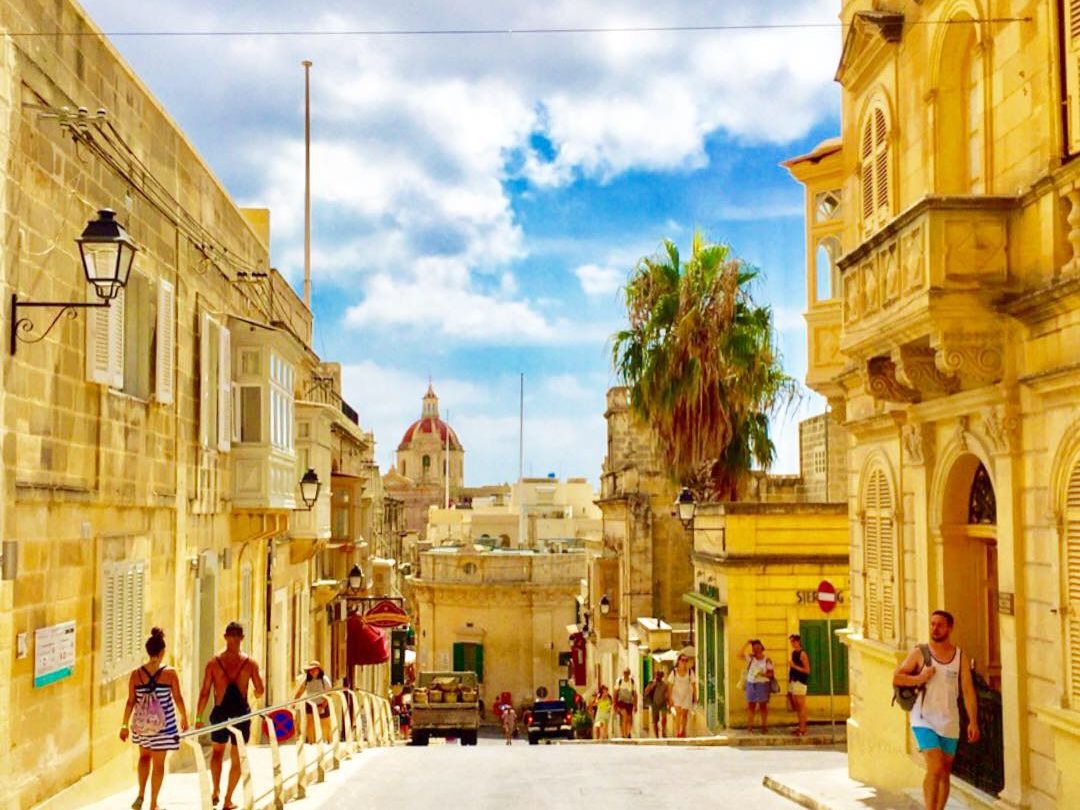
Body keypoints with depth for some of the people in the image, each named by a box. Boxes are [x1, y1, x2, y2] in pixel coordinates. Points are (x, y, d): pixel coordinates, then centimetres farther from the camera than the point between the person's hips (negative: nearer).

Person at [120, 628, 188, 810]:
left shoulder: (136, 674, -8)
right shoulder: (170, 673, -12)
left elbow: (131, 702, -5)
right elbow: (178, 699, -4)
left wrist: (125, 725, 4)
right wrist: (184, 718, 11)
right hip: (163, 725, -2)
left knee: (145, 756, 26)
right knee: (158, 763, 10)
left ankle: (141, 795, 17)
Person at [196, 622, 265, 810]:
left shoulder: (213, 662, -5)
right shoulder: (250, 663, -7)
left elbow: (204, 693, -5)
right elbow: (260, 691, -3)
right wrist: (255, 695, 20)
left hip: (220, 713, 1)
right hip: (241, 714, -1)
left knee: (217, 752, 26)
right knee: (236, 759, 12)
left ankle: (216, 790, 14)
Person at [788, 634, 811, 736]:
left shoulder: (802, 654, -13)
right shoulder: (793, 652, 13)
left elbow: (807, 670, -16)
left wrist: (794, 666, -20)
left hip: (800, 683, -9)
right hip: (793, 681, 9)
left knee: (801, 706, -5)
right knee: (796, 706, 12)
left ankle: (803, 729, -1)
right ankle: (801, 727, 20)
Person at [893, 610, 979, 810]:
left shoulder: (960, 656, 3)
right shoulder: (920, 653, -2)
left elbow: (968, 690, 0)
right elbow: (896, 678, -2)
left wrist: (973, 722, -7)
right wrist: (920, 678, -18)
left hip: (949, 723, 3)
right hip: (924, 720, -3)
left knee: (945, 773, 10)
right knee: (935, 767, -16)